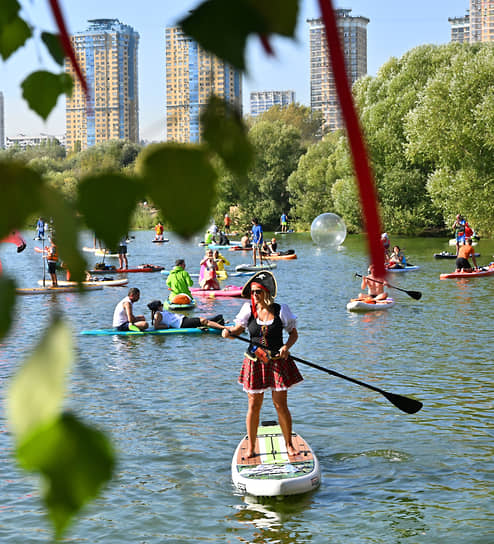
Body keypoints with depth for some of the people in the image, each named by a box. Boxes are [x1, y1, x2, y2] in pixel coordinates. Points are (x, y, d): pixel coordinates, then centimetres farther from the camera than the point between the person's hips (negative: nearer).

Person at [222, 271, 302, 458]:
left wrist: (287, 347, -15)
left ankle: (289, 444, 17)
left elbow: (294, 333, 4)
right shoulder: (248, 309, -1)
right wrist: (228, 331, -16)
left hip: (277, 362, -1)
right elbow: (238, 329, 7)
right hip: (254, 363, 1)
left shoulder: (281, 310, -5)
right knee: (254, 406, 4)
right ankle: (251, 447, 16)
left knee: (281, 405, 1)